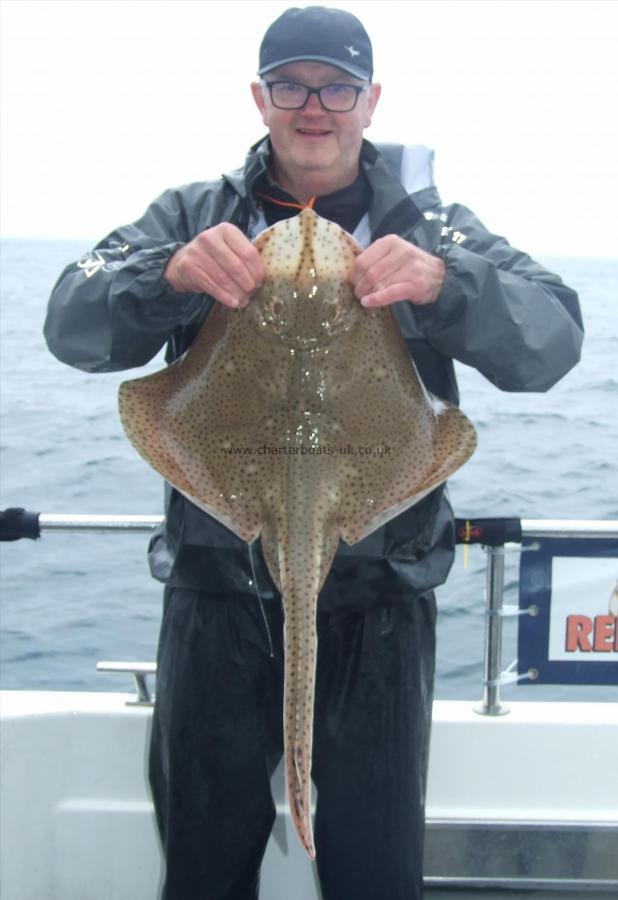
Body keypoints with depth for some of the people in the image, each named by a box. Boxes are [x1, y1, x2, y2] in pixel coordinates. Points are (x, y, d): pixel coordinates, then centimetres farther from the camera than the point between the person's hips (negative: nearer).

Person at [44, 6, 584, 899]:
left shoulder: (431, 228, 4)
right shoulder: (192, 217, 6)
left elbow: (552, 341, -10)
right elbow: (72, 325, -7)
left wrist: (445, 283, -30)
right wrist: (169, 275, -27)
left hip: (378, 597, -1)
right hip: (218, 595, 1)